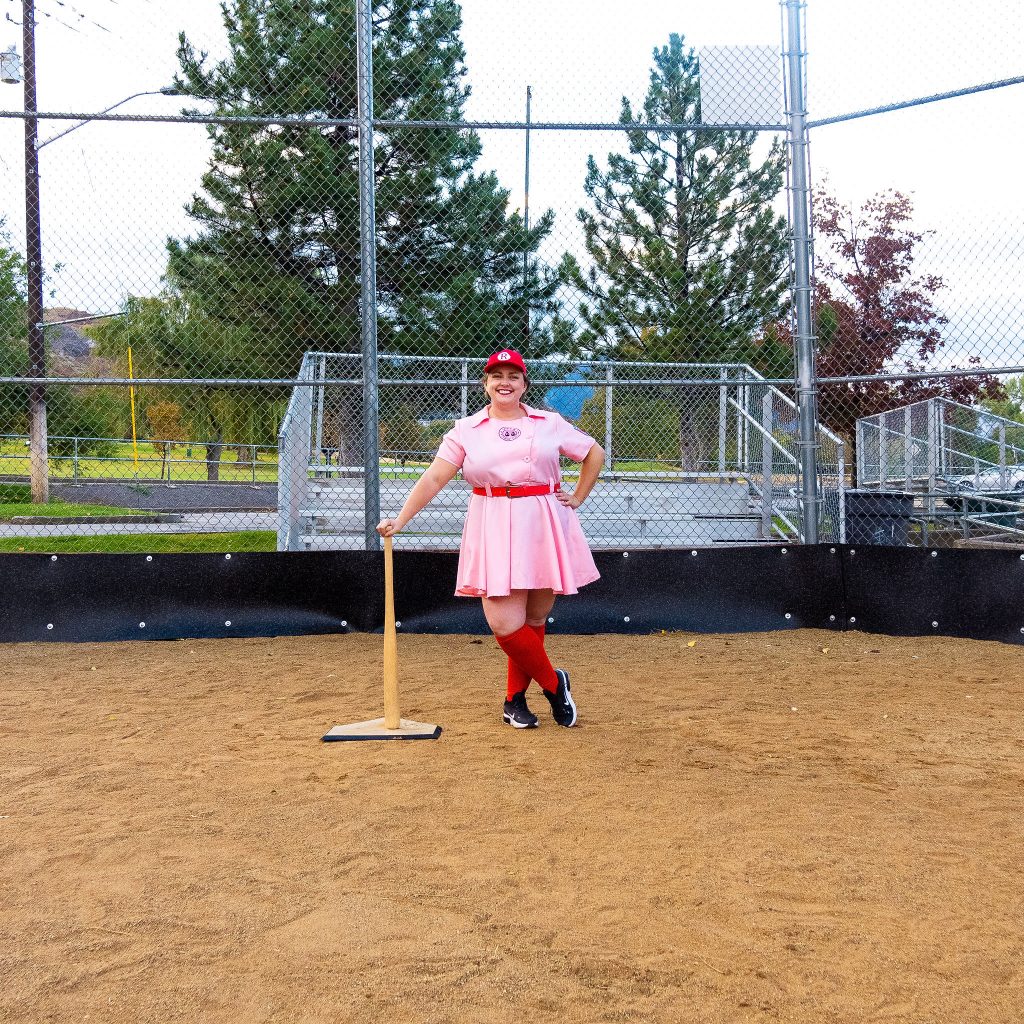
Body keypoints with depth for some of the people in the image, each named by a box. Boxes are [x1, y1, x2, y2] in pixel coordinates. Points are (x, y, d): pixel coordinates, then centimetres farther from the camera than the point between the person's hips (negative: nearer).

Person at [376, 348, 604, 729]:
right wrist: (400, 519, -13)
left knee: (534, 620, 5)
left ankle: (515, 701, 22)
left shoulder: (550, 424, 6)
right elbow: (434, 478, -3)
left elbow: (595, 454, 17)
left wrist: (577, 498, 8)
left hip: (543, 529, 1)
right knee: (504, 624, -11)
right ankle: (554, 685, 11)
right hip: (494, 533, -1)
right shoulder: (466, 430, 5)